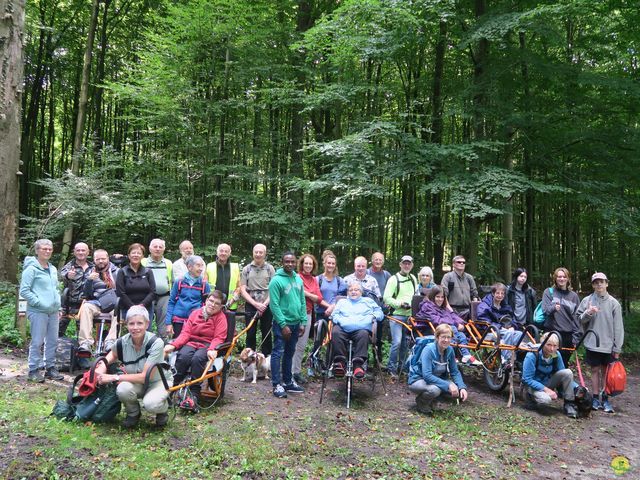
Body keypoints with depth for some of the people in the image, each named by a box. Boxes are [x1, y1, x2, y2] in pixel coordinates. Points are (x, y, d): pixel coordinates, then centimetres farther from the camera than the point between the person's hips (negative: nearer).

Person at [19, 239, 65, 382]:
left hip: (53, 311, 7)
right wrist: (39, 302, -16)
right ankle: (34, 370, 7)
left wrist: (57, 303, 13)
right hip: (38, 311, -7)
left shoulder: (53, 269, 15)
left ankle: (50, 367, 21)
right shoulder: (31, 269, -8)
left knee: (53, 341, 11)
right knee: (37, 342, -4)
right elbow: (24, 291, -11)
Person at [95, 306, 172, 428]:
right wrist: (102, 366, -15)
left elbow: (145, 376, -29)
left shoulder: (156, 343, -29)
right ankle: (133, 413, 3)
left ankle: (162, 409, 4)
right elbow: (113, 354, 7)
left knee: (151, 404, -34)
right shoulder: (122, 342, -17)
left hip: (159, 380, -4)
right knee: (123, 389, -30)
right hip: (136, 381, 4)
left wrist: (114, 377, -28)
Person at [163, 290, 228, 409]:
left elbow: (218, 337, -7)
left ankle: (193, 395, -28)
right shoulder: (195, 313, 11)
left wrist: (212, 349, -27)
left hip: (207, 345, -3)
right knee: (182, 357, -30)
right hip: (191, 342, 3)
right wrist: (173, 345, -12)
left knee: (197, 359, -34)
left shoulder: (221, 317, 2)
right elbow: (185, 332, 5)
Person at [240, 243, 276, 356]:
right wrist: (256, 304, -9)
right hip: (251, 305, 1)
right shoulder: (246, 269, 6)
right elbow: (243, 290, 1)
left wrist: (264, 304, -11)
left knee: (266, 334, 4)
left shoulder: (270, 268, 3)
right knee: (250, 334, 4)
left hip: (267, 306, -1)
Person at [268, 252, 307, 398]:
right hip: (282, 323, -7)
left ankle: (288, 381, 25)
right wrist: (283, 325, -17)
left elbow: (302, 302, 11)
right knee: (278, 353, -2)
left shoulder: (298, 279, 9)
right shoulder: (277, 280, -12)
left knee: (289, 353, 15)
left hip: (295, 323, 7)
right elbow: (274, 305, -15)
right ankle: (277, 385, 3)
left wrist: (303, 322, 5)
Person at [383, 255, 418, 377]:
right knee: (397, 342, -14)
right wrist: (400, 304, -18)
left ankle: (401, 366, 21)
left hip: (409, 316, 6)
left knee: (405, 343, 9)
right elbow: (386, 298, -10)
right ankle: (391, 367, -2)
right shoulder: (394, 279, -5)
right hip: (396, 315, -6)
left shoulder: (413, 279, 15)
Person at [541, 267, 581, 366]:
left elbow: (577, 317, 8)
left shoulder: (573, 296, 10)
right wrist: (553, 308, -30)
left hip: (568, 335, 2)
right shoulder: (549, 292, 5)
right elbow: (545, 310, -8)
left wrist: (576, 337, 1)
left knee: (564, 363, 6)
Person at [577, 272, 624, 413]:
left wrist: (617, 348, -5)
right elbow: (578, 319, 4)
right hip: (592, 343, 0)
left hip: (608, 345, 0)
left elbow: (618, 327, -2)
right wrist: (587, 313, -16)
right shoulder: (587, 301, -1)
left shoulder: (614, 303, -3)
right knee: (595, 370, 7)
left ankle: (605, 399, 16)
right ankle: (596, 398, 16)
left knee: (606, 371, 6)